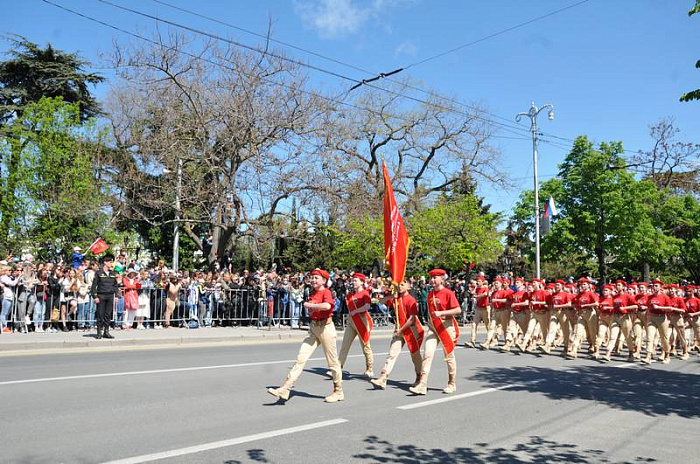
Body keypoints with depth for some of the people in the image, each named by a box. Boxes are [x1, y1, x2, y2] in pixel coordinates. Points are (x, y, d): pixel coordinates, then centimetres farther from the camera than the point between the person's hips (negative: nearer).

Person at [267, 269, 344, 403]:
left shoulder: (326, 292, -12)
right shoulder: (312, 293, 12)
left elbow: (327, 306, -33)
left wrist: (309, 305, -22)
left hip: (325, 327, -7)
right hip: (313, 328, 7)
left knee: (332, 362, 6)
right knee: (301, 358, -2)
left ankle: (338, 392, 22)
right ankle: (285, 389, -5)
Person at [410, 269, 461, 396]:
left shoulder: (448, 293, -10)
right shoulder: (430, 295, 9)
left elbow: (458, 310, -17)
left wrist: (441, 313, -23)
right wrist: (431, 319, 11)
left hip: (446, 326, -5)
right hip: (433, 327, 5)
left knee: (449, 355, 7)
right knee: (427, 354, -7)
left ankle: (452, 385, 23)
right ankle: (422, 385, -9)